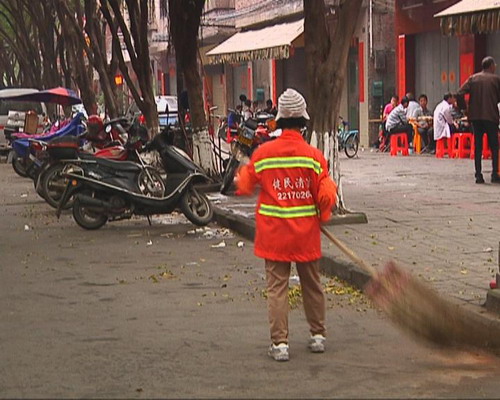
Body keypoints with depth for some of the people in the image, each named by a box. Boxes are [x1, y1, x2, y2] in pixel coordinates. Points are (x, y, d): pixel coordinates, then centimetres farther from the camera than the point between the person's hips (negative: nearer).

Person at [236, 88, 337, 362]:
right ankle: (318, 335, 26)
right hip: (306, 235, 1)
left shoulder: (263, 153, -7)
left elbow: (245, 187, 6)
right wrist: (322, 217, 12)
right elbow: (326, 195, -8)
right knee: (311, 285, 16)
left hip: (273, 234, 0)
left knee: (277, 286, 4)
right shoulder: (313, 156, -9)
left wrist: (241, 175, 29)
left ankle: (279, 343, 1)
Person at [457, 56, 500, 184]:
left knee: (477, 146, 7)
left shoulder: (473, 78, 5)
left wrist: (465, 108, 4)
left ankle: (478, 175, 2)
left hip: (475, 116, 3)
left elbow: (460, 93, -4)